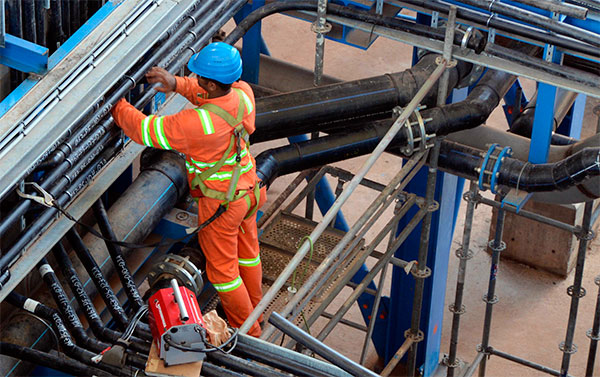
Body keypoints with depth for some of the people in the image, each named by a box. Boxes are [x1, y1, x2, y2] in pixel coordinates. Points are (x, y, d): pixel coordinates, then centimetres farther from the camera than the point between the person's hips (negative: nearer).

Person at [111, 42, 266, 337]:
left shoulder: (195, 123, -37)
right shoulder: (244, 94, -18)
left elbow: (146, 130, -22)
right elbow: (210, 95, 6)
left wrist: (119, 107, -5)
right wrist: (177, 84, -8)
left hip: (220, 202, -7)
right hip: (249, 189, 7)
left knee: (222, 268, 14)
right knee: (247, 252, 27)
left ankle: (246, 332, 30)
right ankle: (254, 312, 48)